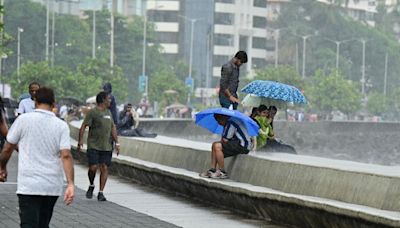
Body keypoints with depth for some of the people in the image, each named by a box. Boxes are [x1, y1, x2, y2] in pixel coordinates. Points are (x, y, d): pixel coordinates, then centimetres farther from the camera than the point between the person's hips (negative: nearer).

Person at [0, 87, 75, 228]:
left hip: (28, 185, -3)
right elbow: (66, 155, -10)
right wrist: (71, 184, -14)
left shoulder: (23, 120, -3)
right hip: (53, 187, 3)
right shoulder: (62, 126, 1)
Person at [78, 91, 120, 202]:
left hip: (106, 147, 6)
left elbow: (113, 128, 19)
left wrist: (116, 143, 12)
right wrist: (80, 140, -17)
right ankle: (91, 186, 16)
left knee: (104, 168, -1)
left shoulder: (108, 112, 16)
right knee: (93, 167, -11)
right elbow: (83, 127, -8)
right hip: (93, 146, -5)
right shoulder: (93, 112, -5)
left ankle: (101, 193, 4)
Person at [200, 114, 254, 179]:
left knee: (217, 146, -21)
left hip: (244, 146, -11)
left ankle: (222, 173, -13)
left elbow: (225, 140, -17)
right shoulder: (228, 122, 17)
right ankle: (212, 170, 6)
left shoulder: (231, 122, -16)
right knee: (214, 145, 11)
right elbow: (223, 140, 19)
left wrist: (222, 140, 4)